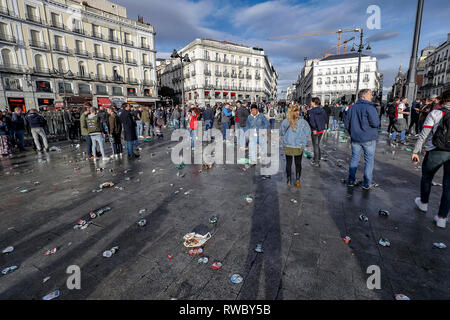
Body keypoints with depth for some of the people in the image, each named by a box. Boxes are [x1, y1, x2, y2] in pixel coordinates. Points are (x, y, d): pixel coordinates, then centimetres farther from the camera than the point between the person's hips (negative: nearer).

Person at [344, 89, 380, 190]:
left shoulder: (352, 108, 6)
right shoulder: (369, 107, -13)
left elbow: (346, 123, 9)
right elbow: (375, 123, -19)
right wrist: (377, 118, 3)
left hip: (355, 138, 5)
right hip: (369, 138, -5)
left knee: (354, 158, 13)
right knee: (369, 160, 6)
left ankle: (351, 181, 18)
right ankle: (367, 184, 11)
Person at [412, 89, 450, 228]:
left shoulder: (435, 113, -4)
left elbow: (423, 135, -10)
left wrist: (415, 151, -7)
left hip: (436, 152, -3)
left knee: (427, 177, 20)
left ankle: (423, 203, 38)